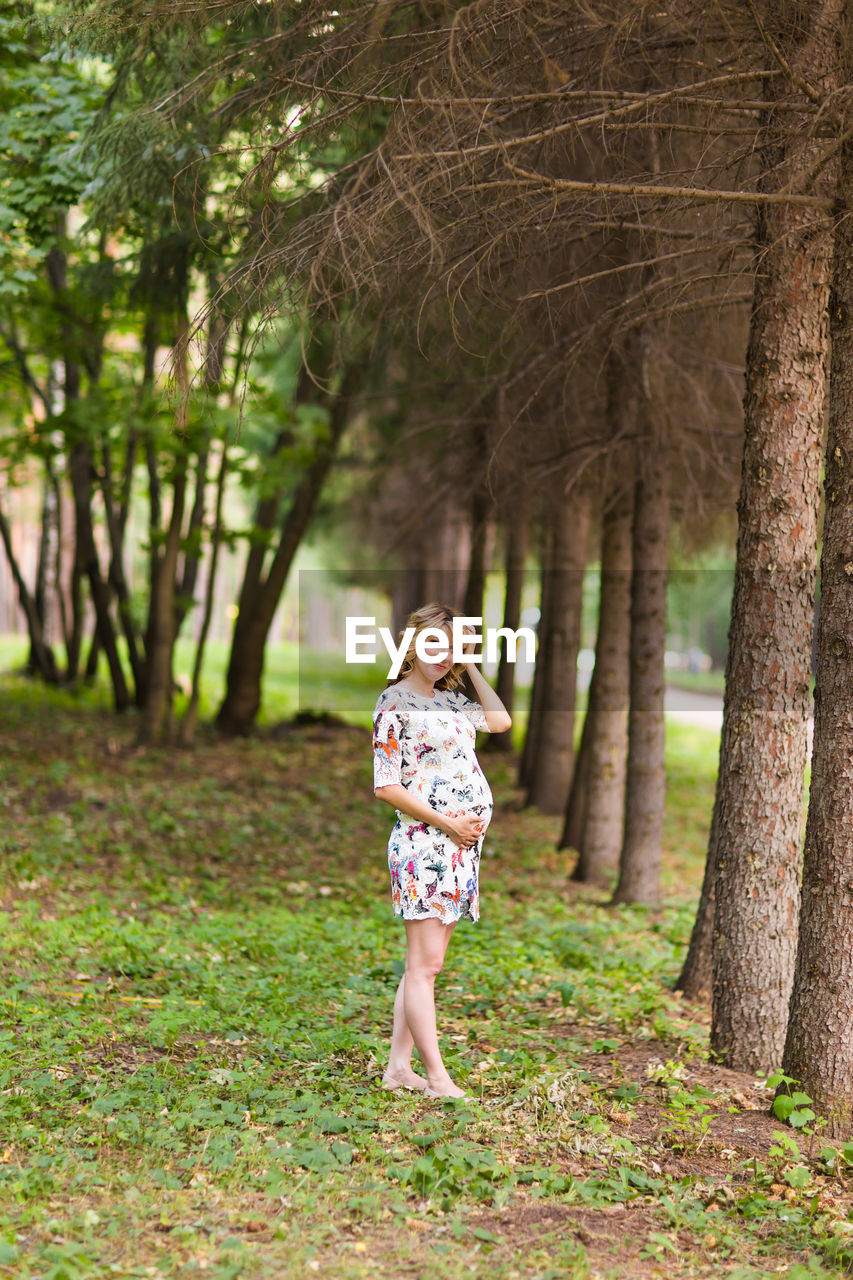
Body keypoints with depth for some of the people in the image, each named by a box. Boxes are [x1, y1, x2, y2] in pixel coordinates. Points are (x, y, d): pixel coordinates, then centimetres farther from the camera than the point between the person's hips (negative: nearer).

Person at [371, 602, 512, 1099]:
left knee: (426, 963, 10)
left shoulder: (451, 697, 15)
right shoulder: (394, 701, -7)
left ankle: (399, 1066, 15)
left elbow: (501, 721, 14)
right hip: (423, 841, -8)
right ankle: (438, 1078, -5)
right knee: (424, 963, -6)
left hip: (462, 844, 8)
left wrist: (470, 665, 12)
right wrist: (446, 823, -14)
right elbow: (386, 786, -11)